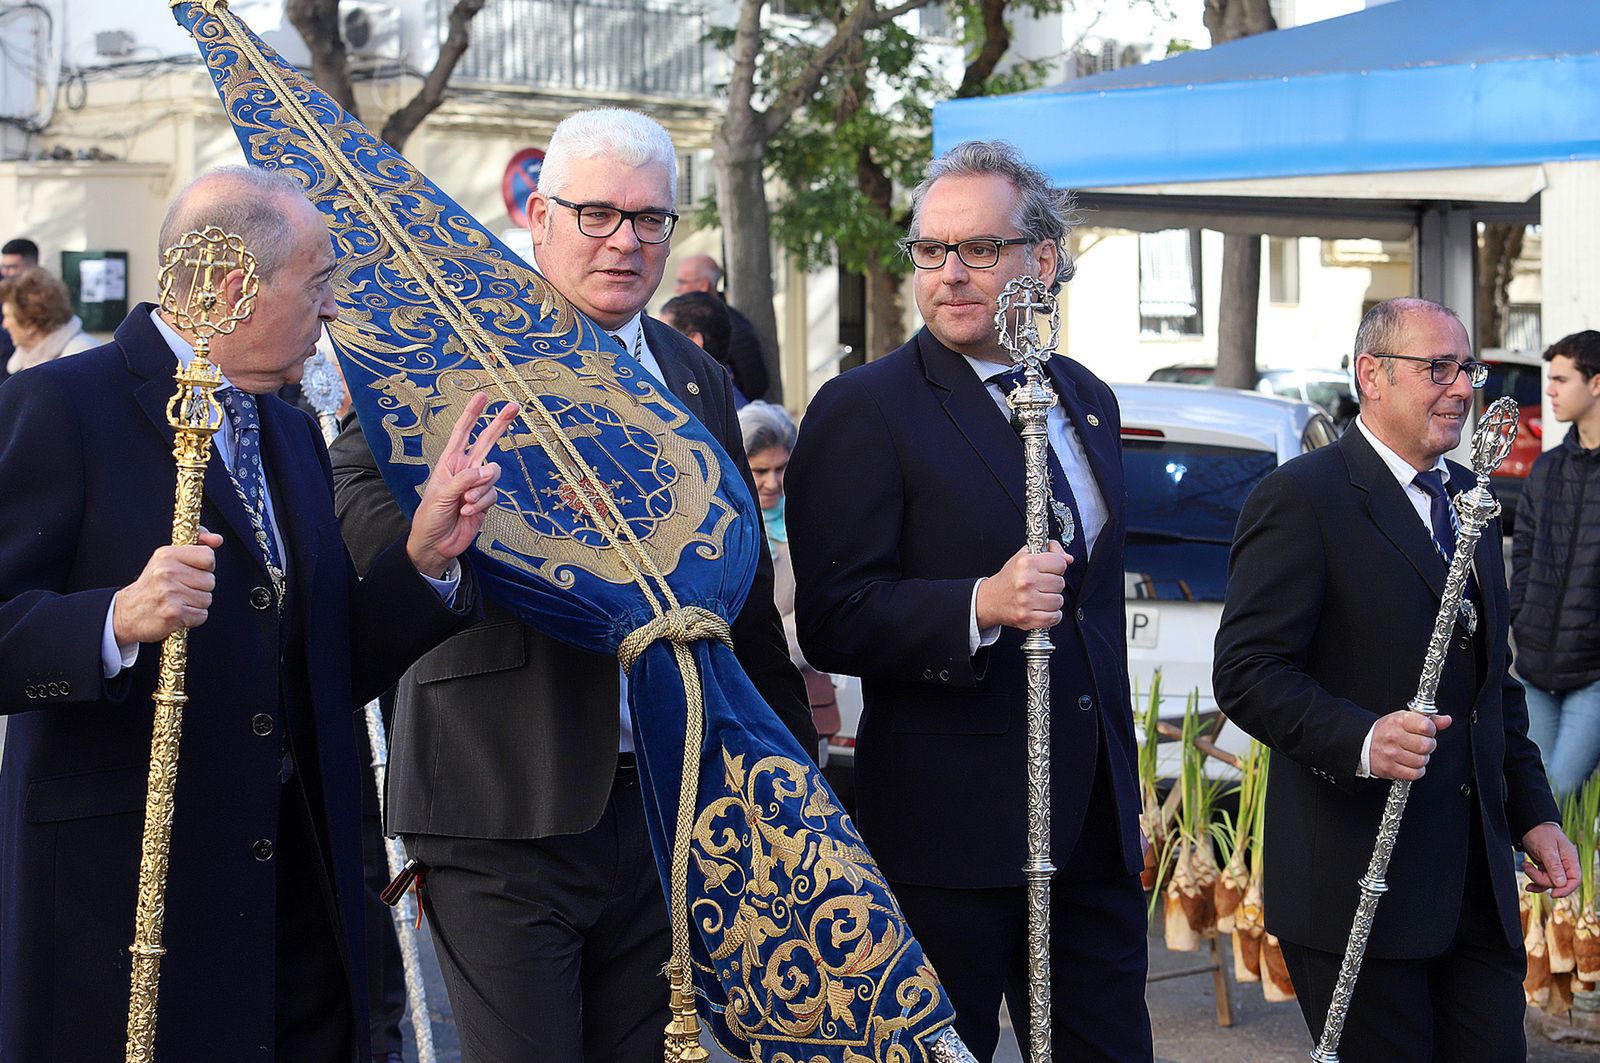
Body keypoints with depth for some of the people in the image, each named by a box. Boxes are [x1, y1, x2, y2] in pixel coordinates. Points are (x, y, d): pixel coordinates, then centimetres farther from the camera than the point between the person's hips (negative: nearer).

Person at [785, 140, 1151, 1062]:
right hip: (949, 832, -6)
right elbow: (831, 620, -16)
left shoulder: (1089, 400, 14)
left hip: (1094, 816, 6)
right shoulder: (864, 410, -8)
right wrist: (980, 605, -31)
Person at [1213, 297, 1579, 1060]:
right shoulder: (1299, 499, -9)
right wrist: (1360, 740, -30)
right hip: (1361, 888, -7)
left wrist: (1532, 813, 16)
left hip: (1478, 885, 7)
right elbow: (1247, 674, -16)